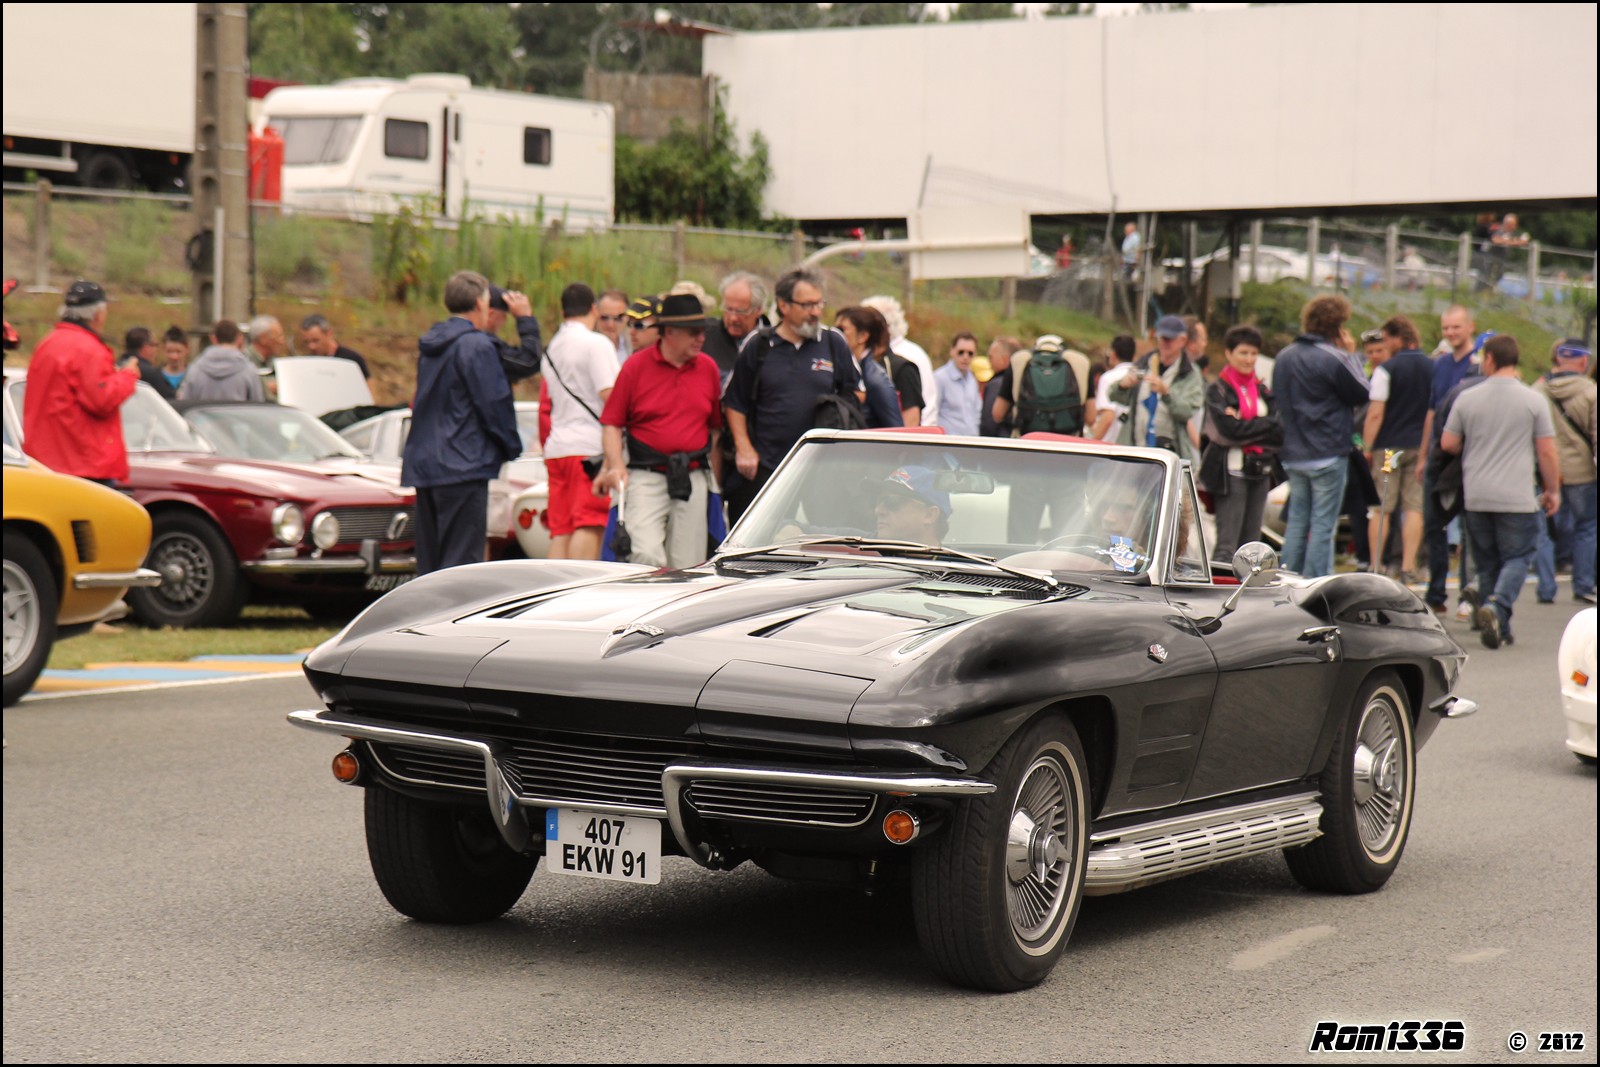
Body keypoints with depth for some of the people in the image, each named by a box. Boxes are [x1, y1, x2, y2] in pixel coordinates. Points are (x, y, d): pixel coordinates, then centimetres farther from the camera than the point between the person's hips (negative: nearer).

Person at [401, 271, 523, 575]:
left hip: (424, 466, 9)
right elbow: (494, 404, -11)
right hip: (464, 466, -9)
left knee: (429, 563, 11)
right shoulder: (477, 346, -11)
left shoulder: (430, 345, 15)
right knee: (462, 563, -9)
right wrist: (511, 447, 1)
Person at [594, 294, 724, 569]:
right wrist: (616, 466, -13)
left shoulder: (708, 368, 10)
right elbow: (612, 423, 0)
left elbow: (715, 428, 17)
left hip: (693, 481, 3)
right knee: (647, 556, -18)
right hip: (646, 477, -3)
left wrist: (716, 479, 15)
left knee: (687, 565, 2)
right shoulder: (636, 365, -1)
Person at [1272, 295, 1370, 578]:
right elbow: (1362, 393, -5)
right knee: (1323, 525, -2)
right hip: (1327, 455, -7)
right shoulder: (1333, 358, -14)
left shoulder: (1284, 357, 9)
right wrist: (1351, 355, 3)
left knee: (1296, 522, 13)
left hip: (1293, 455, 7)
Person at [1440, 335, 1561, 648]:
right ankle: (1497, 605, -23)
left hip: (1476, 497, 3)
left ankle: (1499, 628, 13)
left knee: (1487, 563, 12)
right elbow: (1547, 452, -3)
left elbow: (1448, 443, 6)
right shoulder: (1534, 401, -3)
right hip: (1517, 499, -2)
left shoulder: (1467, 399, 2)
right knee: (1517, 558, 3)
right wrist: (1552, 491, 8)